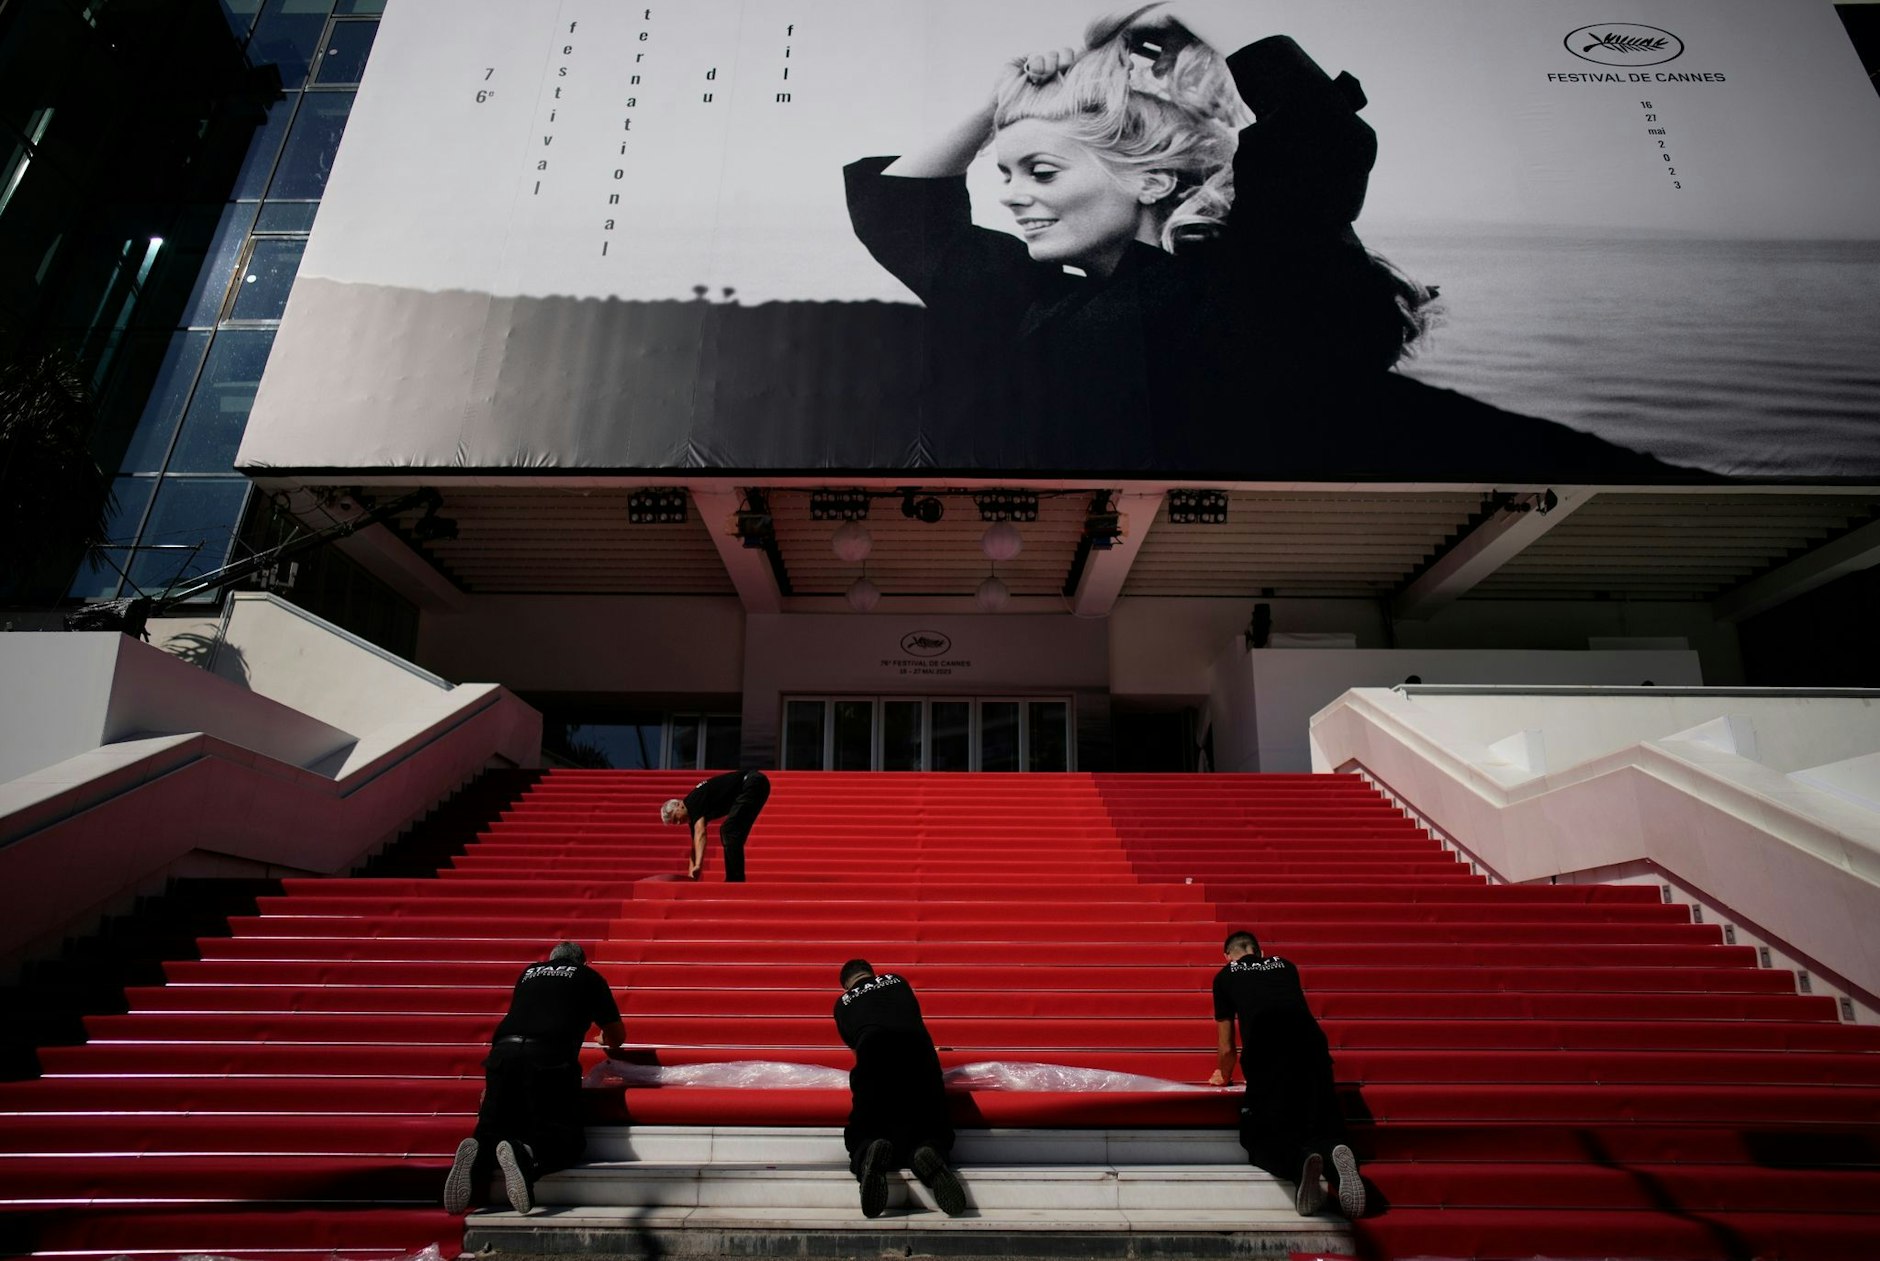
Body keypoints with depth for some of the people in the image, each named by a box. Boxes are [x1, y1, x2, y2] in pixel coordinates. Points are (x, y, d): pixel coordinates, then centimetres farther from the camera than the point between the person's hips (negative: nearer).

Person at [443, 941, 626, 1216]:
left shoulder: (529, 973, 31)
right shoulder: (589, 977, 22)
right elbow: (618, 1035, 29)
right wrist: (609, 1044, 54)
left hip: (503, 1051, 4)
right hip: (549, 1058, -4)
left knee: (491, 1131, 15)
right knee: (568, 1138, 0)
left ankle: (480, 1154, -20)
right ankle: (525, 1154, -31)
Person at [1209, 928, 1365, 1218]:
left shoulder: (1225, 976, 25)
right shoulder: (1285, 966, 33)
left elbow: (1226, 1047, 30)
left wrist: (1222, 1076, 51)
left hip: (1264, 1055, -3)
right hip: (1312, 1046, 3)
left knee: (1260, 1139, 7)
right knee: (1326, 1129, 14)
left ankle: (1300, 1159, -26)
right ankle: (1336, 1152, -22)